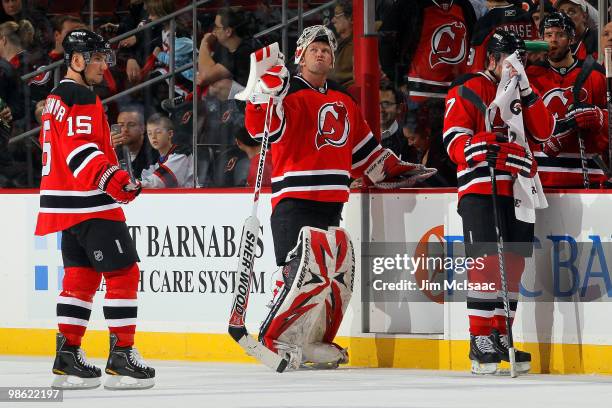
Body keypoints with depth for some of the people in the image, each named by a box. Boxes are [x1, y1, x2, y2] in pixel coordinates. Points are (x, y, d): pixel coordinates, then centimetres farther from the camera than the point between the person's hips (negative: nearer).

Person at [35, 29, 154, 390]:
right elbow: (79, 147, -26)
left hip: (68, 204, 11)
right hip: (90, 203, -11)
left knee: (82, 275, 13)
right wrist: (112, 178, -36)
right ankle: (122, 357, -11)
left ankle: (68, 357, 13)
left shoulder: (56, 99, 19)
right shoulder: (81, 98, -13)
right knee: (123, 273, -9)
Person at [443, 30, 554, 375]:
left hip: (517, 189, 6)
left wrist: (526, 92, -4)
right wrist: (496, 150, -24)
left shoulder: (524, 94, 20)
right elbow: (455, 142, -9)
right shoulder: (467, 91, 0)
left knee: (513, 263, 6)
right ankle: (480, 340, -12)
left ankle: (500, 337, 13)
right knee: (487, 261, -13)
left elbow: (543, 132, 6)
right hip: (480, 189, -6)